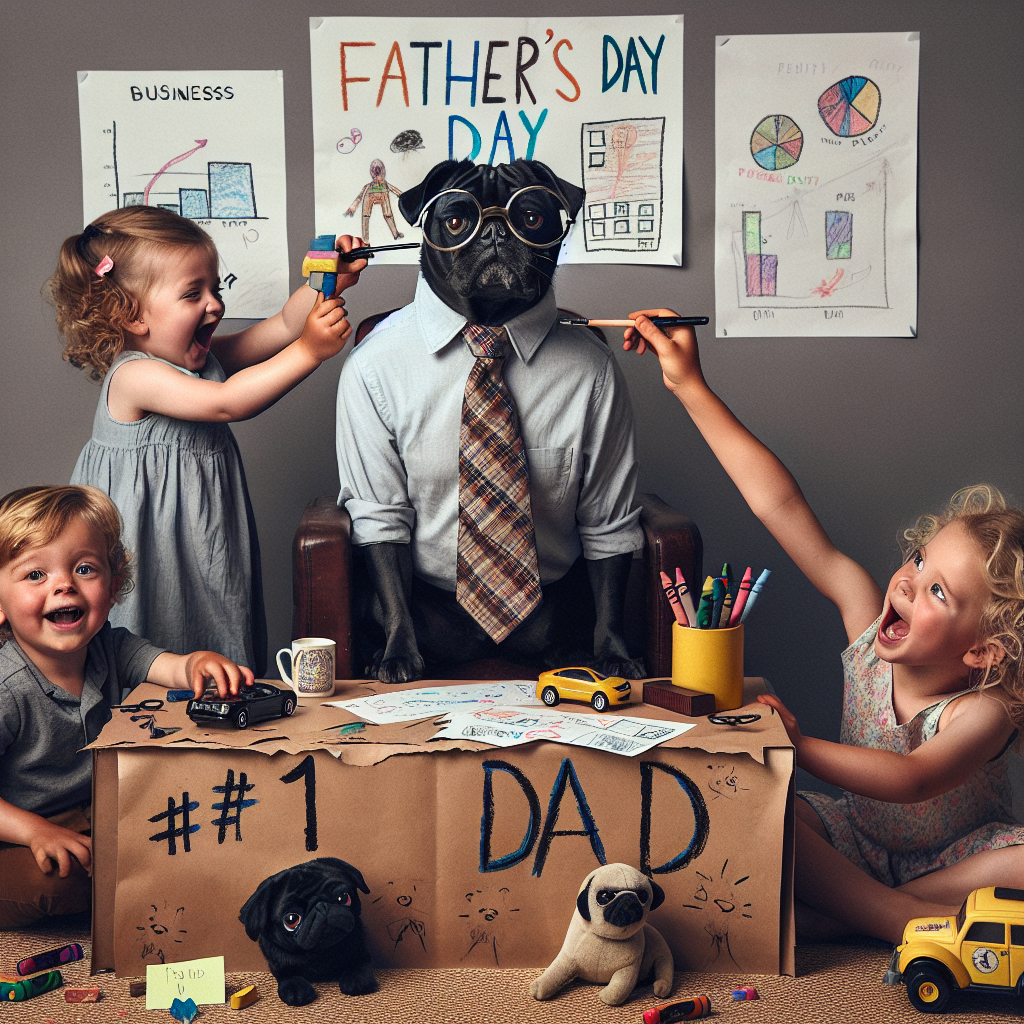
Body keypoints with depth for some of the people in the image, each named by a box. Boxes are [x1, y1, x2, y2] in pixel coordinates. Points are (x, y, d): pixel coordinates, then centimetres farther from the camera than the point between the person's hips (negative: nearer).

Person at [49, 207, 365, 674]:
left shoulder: (206, 356, 6)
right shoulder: (135, 376, -20)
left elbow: (284, 324, 7)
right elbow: (226, 402, -31)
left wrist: (331, 280, -10)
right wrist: (308, 352, -31)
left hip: (210, 548, 8)